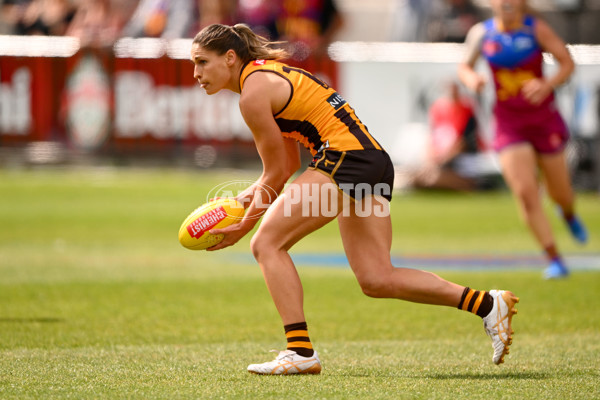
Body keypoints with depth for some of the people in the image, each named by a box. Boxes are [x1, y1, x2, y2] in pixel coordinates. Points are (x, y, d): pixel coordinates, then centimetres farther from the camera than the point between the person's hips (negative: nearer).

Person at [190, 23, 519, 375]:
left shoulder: (254, 92, -7)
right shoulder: (270, 74, 22)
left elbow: (276, 174, -4)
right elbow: (289, 164, 25)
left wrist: (242, 227, 5)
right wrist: (246, 198, 17)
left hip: (346, 158, -10)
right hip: (375, 159, 10)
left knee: (267, 242, -7)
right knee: (377, 280, 6)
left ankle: (301, 351, -13)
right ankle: (487, 304, 6)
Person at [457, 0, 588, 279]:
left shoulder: (537, 29, -10)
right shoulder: (481, 33, -4)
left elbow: (567, 63, -10)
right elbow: (464, 66, 10)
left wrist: (547, 85, -29)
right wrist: (471, 78, -14)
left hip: (543, 118, 0)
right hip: (508, 123, 0)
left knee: (560, 193, 10)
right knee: (525, 192, -15)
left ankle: (569, 214, 50)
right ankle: (554, 261, -6)